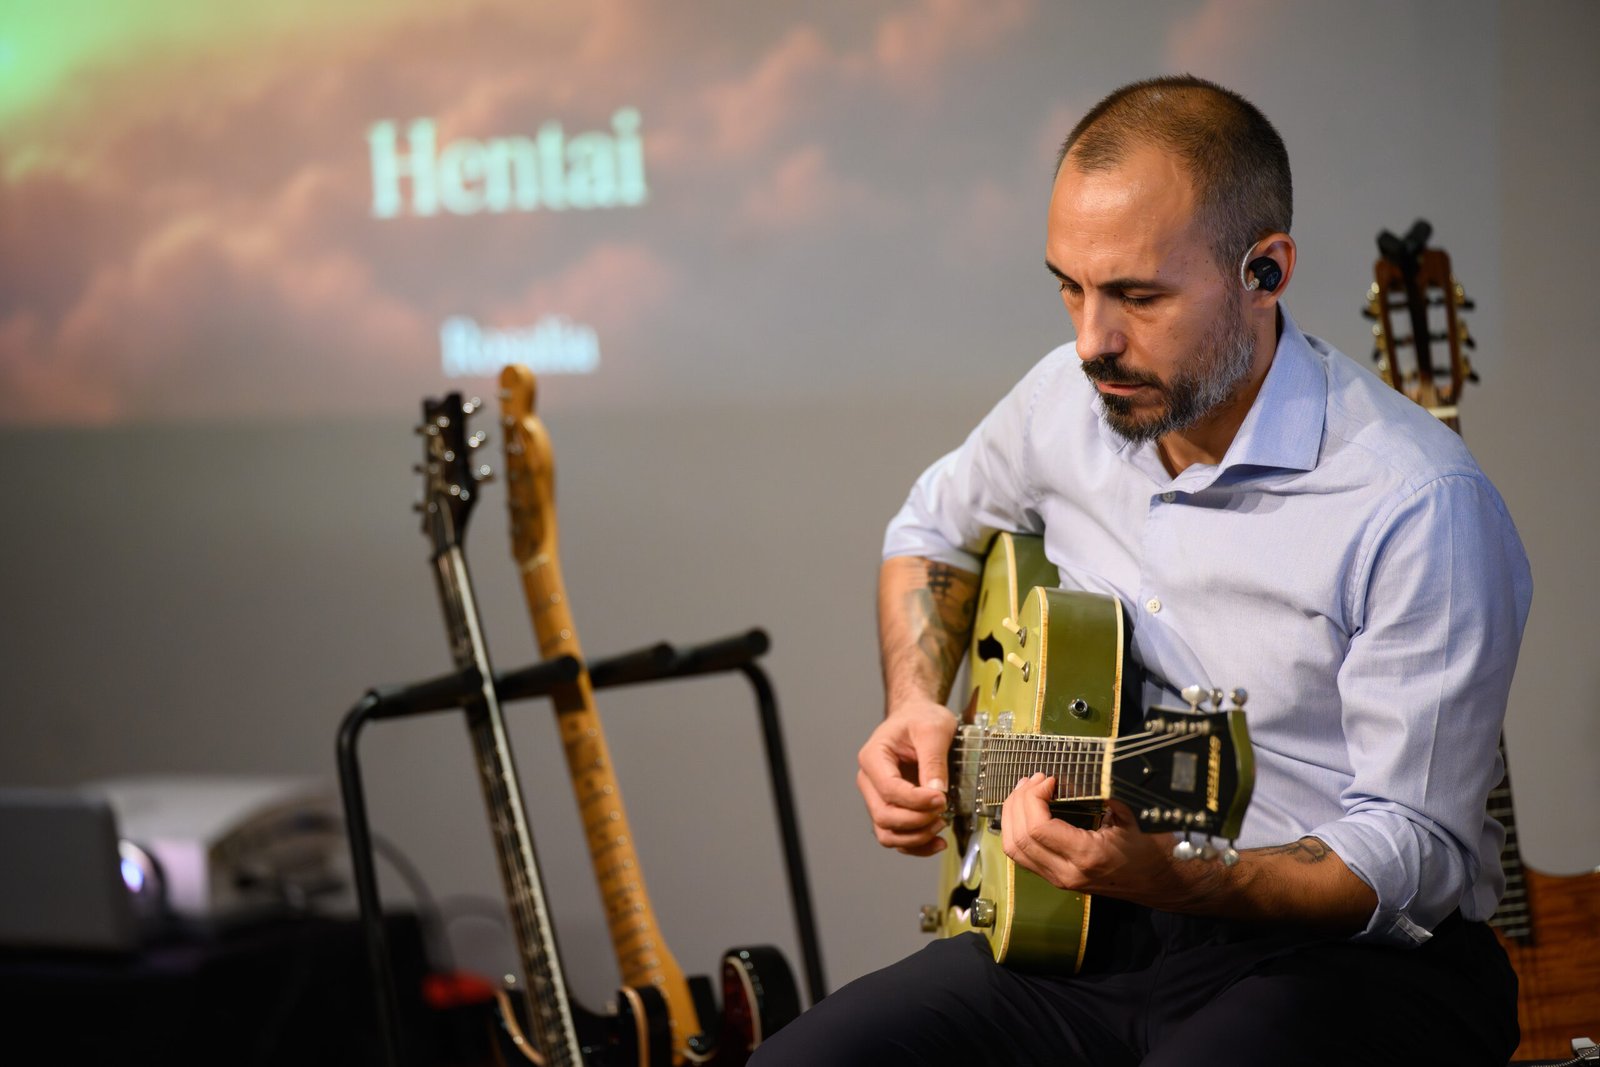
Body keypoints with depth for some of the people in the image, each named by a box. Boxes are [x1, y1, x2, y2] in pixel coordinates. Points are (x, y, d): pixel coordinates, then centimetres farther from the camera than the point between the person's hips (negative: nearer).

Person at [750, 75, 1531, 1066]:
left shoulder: (1419, 507, -18)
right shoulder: (1071, 398, 4)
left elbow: (1419, 856, -17)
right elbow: (937, 528, 27)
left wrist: (1172, 876, -33)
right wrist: (915, 708, 9)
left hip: (1350, 956, -6)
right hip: (1080, 940, 6)